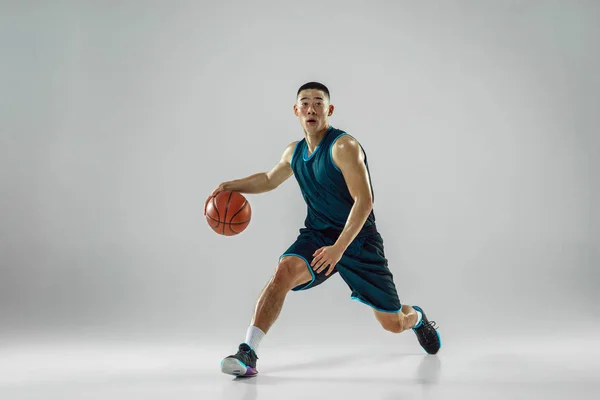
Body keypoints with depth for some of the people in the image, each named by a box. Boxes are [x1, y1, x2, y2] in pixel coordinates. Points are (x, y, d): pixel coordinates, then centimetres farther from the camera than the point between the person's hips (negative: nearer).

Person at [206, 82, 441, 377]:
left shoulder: (344, 147, -18)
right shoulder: (294, 152, 3)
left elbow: (364, 201, -24)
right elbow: (269, 179, 23)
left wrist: (339, 248, -31)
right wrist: (233, 185, 6)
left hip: (357, 239, -4)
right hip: (317, 235, 4)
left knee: (393, 324, 6)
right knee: (284, 271, -29)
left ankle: (416, 317, 44)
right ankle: (248, 353, -29)